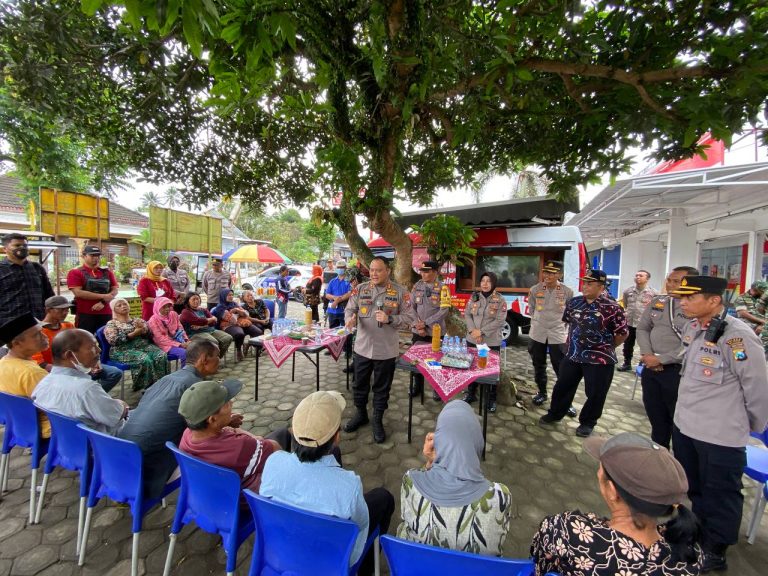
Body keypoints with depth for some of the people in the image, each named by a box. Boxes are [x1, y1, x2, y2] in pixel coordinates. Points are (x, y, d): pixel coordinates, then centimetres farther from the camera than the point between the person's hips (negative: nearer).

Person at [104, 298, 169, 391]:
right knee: (145, 360, -34)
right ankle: (148, 387, -19)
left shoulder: (138, 320, 20)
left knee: (162, 356, -27)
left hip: (144, 345, 4)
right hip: (124, 350, -4)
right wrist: (134, 333, -12)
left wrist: (143, 330, -9)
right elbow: (113, 340, -8)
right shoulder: (111, 324, 8)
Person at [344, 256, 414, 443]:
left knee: (382, 388, 13)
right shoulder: (360, 289, 0)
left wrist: (389, 319, -23)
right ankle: (360, 415, 43)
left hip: (386, 350, -2)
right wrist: (350, 319, -22)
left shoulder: (400, 292, -7)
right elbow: (349, 309, 0)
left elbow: (409, 317, -8)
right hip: (362, 347, 3)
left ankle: (377, 421, 35)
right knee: (359, 385, 19)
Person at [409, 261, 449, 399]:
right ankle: (418, 385, 32)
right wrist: (418, 325, -9)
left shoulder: (442, 288, -8)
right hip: (417, 330, 3)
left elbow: (444, 311, -15)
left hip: (435, 331, -3)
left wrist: (425, 323, -17)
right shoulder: (417, 286, 2)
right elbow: (412, 307, 2)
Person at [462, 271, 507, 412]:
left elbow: (500, 321, -12)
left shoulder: (500, 300, -7)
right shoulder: (474, 297, 4)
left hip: (492, 342, -3)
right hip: (472, 339, 3)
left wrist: (481, 332, -16)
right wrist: (472, 330, -13)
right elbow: (467, 314, 2)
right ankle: (471, 393, 32)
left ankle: (491, 399, 24)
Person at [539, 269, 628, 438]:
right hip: (572, 356, 5)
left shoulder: (612, 307, -13)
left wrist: (605, 347, 3)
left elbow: (622, 333, -5)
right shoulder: (574, 302, 1)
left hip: (599, 360, -4)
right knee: (562, 386, 14)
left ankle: (587, 422, 31)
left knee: (595, 394, 9)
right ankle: (555, 414, 33)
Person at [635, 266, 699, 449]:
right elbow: (642, 328, 8)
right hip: (650, 369, 6)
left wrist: (661, 359, -17)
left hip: (678, 372, -5)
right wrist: (647, 354, -6)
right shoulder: (657, 302, 6)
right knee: (656, 417, 20)